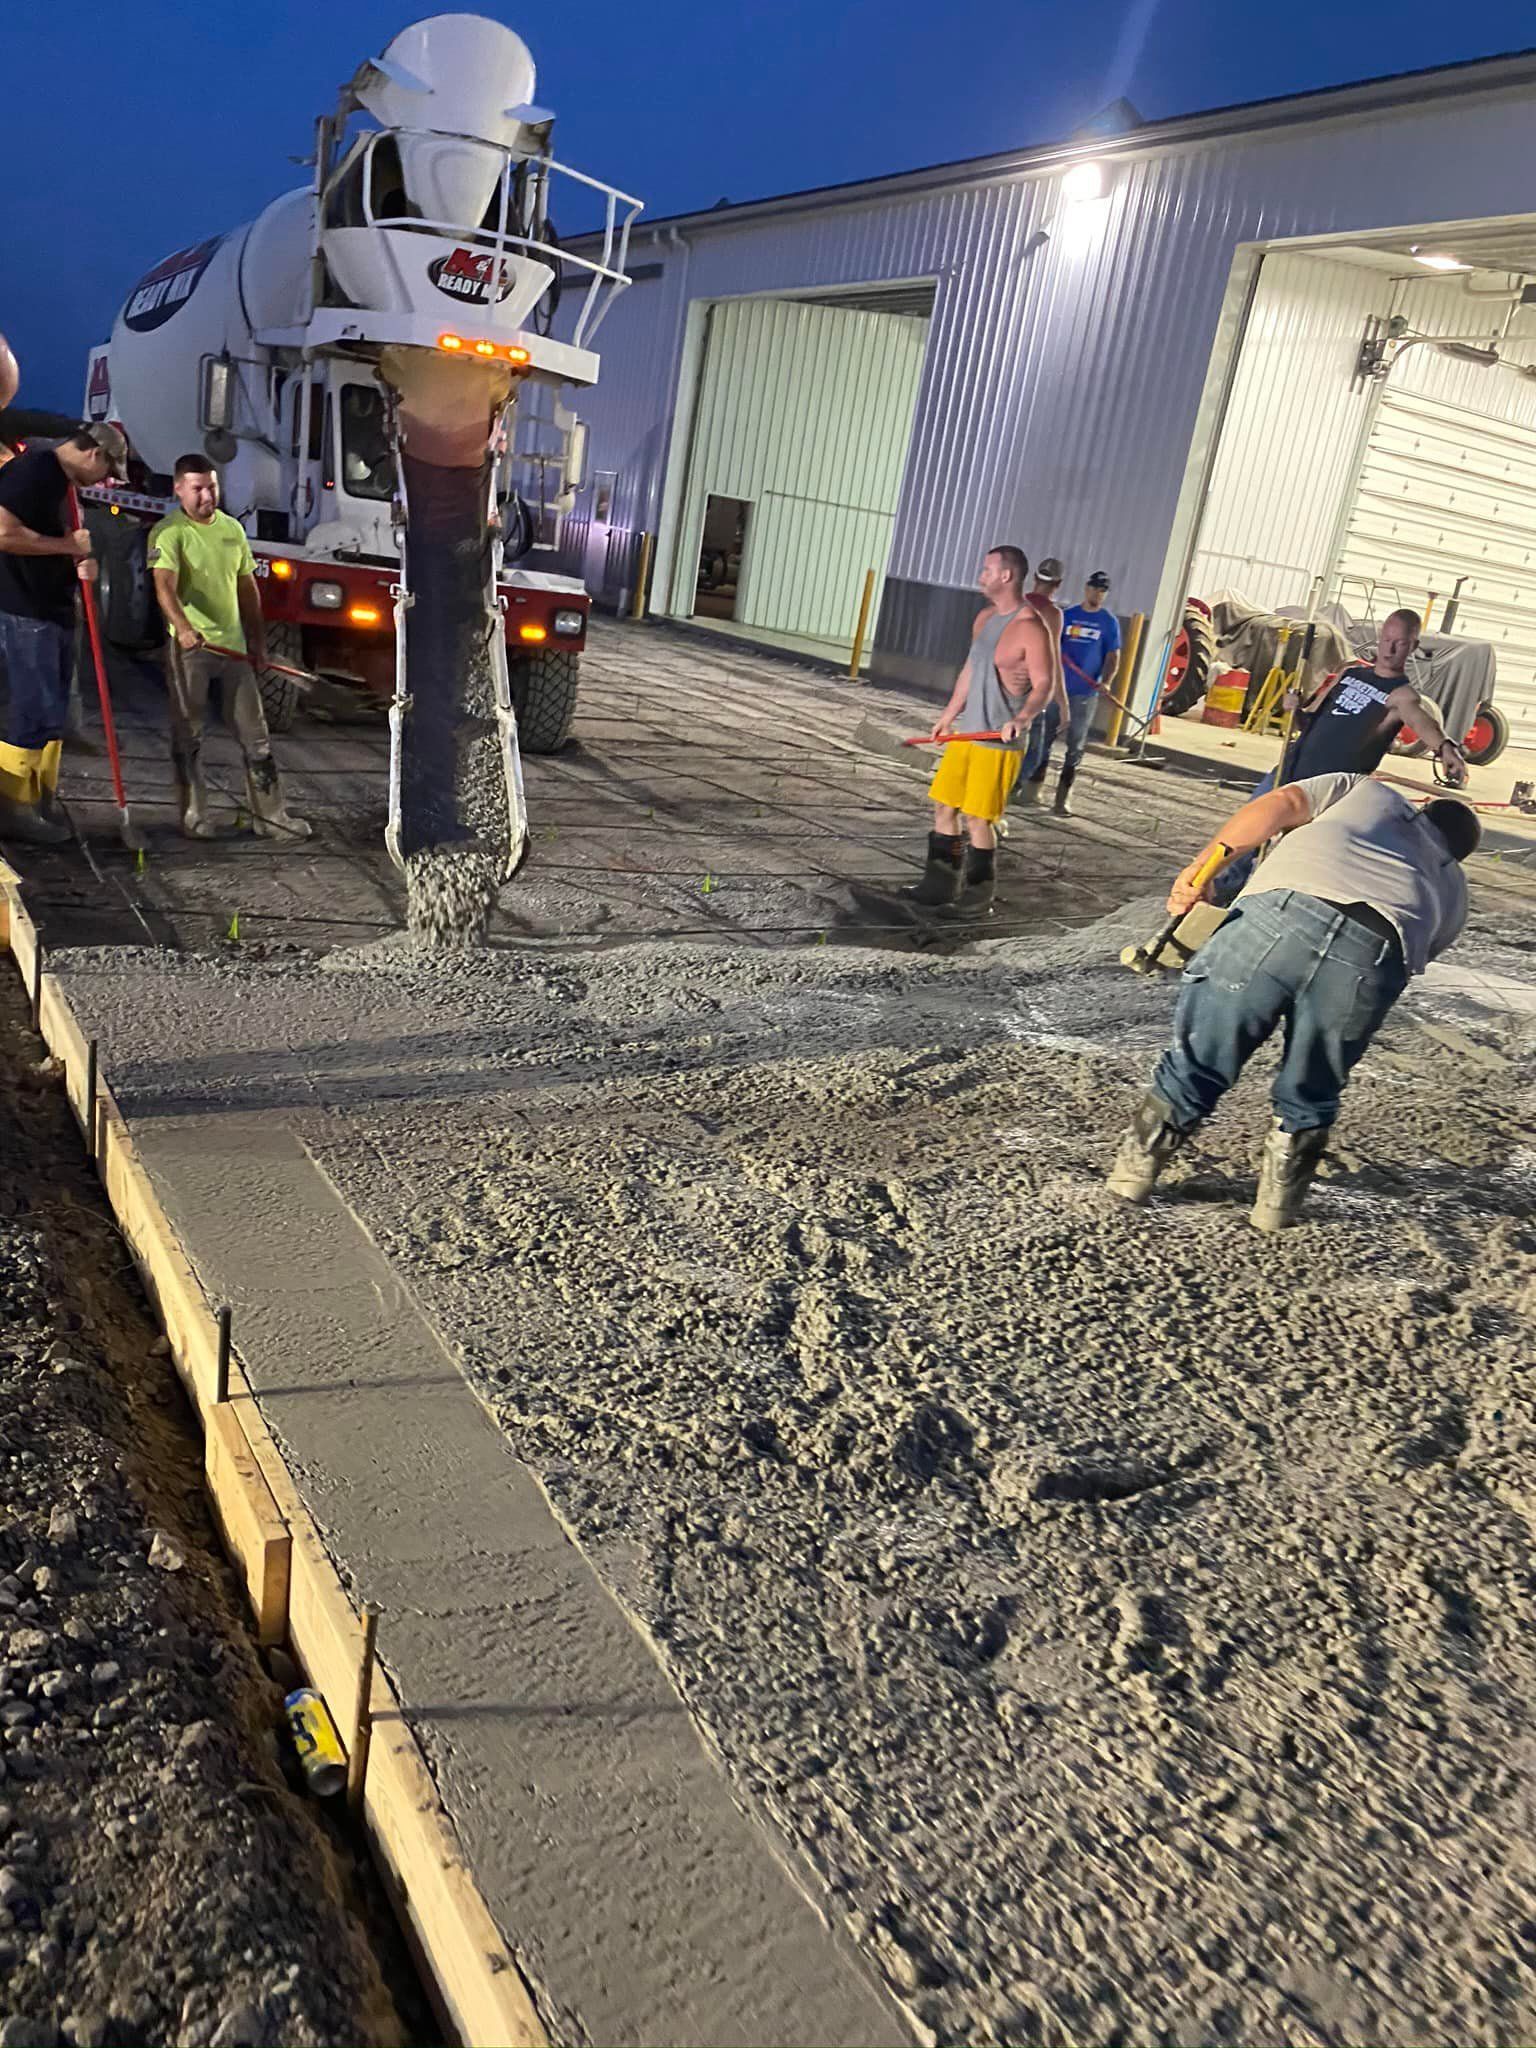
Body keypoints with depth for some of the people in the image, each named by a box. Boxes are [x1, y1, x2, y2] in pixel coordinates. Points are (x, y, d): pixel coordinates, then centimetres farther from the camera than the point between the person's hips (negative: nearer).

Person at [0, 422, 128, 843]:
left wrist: (81, 563, 4)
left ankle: (40, 804, 21)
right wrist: (69, 546, -16)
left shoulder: (67, 484, 15)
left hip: (56, 612, 10)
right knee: (35, 712, -8)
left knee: (53, 714, 13)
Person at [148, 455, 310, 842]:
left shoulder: (232, 528, 13)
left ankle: (270, 815, 11)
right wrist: (183, 627, -39)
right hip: (190, 646, -5)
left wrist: (258, 641, 16)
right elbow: (165, 586, -22)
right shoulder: (168, 533, -7)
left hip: (234, 645, 6)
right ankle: (194, 815, 11)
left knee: (255, 733, 6)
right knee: (188, 734, 2)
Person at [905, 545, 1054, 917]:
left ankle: (978, 898, 9)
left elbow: (1043, 685, -18)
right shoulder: (984, 618, 12)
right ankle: (939, 886, 22)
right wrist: (949, 715, 26)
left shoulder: (1030, 628, -14)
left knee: (977, 819, -5)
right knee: (944, 807, 11)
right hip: (967, 734, 8)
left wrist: (1023, 718, -36)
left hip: (998, 743, -8)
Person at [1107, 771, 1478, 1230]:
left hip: (1286, 907, -1)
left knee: (1198, 1059, 14)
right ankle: (1279, 1200, 31)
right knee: (1310, 1095, 25)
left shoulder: (1365, 789, 37)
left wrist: (1202, 864, 8)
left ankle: (1135, 1167, 24)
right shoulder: (1453, 887, 40)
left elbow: (1281, 804, 18)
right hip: (1375, 953, 1)